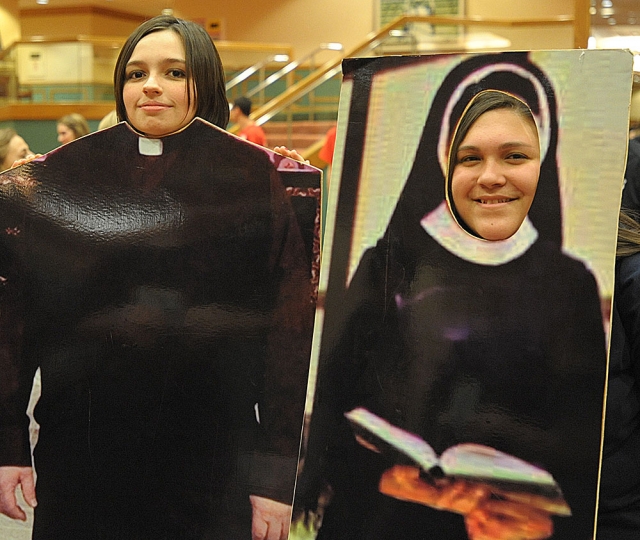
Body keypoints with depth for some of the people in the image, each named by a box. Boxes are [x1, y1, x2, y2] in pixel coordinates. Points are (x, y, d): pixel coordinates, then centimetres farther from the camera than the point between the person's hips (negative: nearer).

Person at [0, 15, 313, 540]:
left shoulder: (253, 179, -4)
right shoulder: (63, 176, 1)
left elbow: (288, 326, -8)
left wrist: (277, 474, -11)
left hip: (209, 459, -1)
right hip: (79, 452, 2)